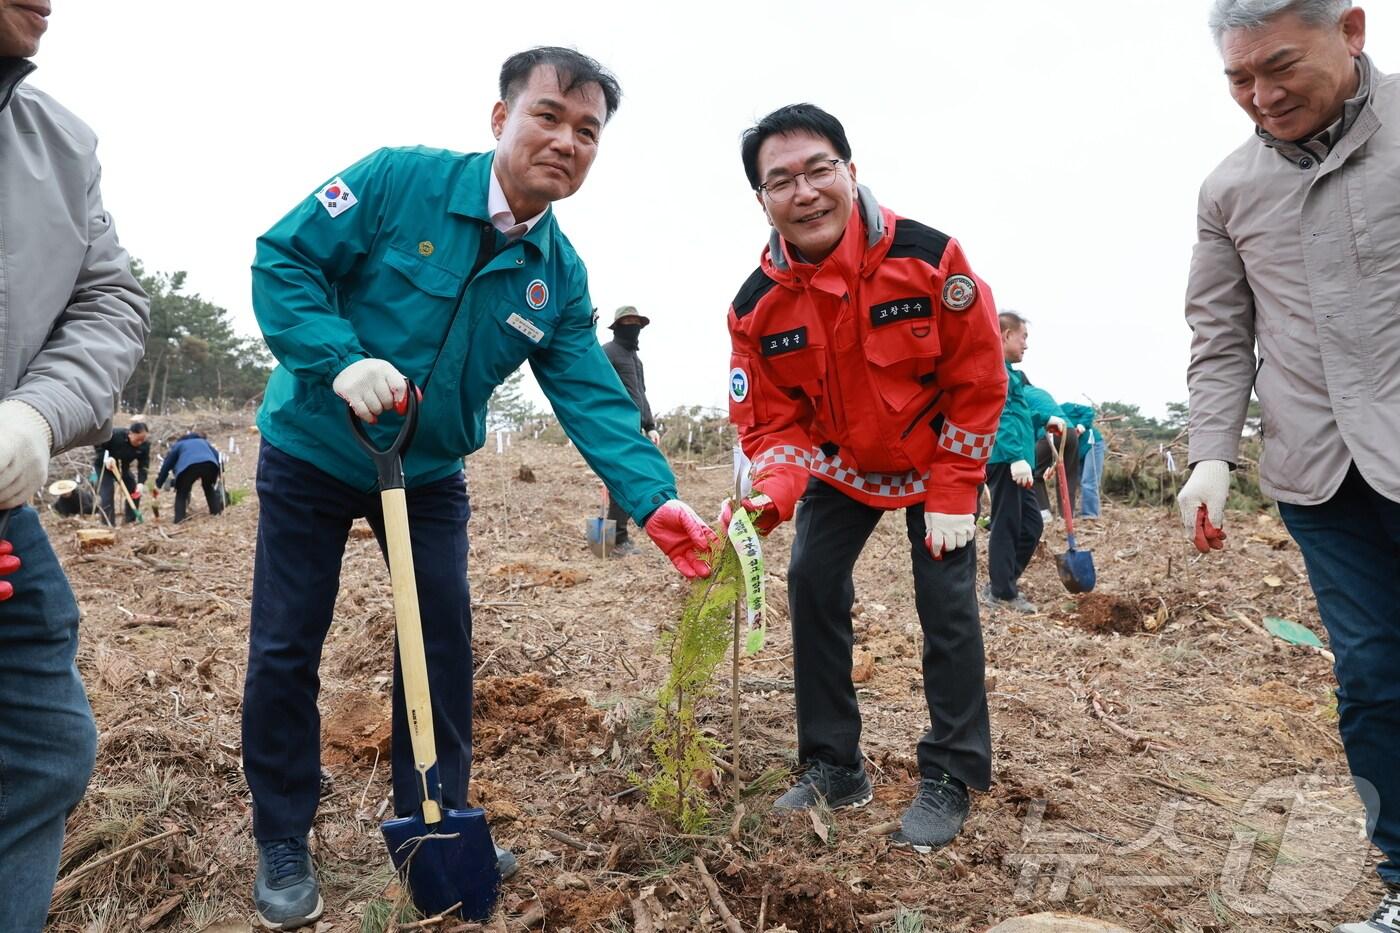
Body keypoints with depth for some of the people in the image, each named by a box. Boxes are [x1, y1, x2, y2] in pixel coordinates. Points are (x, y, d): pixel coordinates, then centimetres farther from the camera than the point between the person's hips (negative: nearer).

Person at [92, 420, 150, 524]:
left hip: (123, 468, 5)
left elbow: (144, 465, -21)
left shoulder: (144, 445, -21)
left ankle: (130, 521, 13)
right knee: (107, 494, -17)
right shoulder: (115, 435, -33)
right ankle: (109, 524, -14)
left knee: (134, 490, -1)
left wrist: (141, 482, -34)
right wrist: (105, 458, -32)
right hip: (103, 466, -5)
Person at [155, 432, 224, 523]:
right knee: (209, 487, 31)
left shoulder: (178, 445, 37)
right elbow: (217, 456, 31)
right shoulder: (204, 441, 42)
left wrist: (158, 484, 42)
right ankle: (216, 512, 27)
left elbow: (167, 465, 36)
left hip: (189, 466, -2)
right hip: (209, 464, 2)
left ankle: (179, 521, 4)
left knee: (181, 493, 16)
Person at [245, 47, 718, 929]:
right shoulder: (400, 179, -19)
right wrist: (343, 360, -33)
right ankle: (282, 842, 22)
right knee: (285, 648, 3)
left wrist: (655, 498, -28)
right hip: (312, 454, -3)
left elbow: (592, 398, -14)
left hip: (429, 472, 3)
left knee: (447, 635, 5)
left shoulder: (560, 277, -7)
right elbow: (283, 259, -17)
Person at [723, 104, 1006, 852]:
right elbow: (773, 422, -11)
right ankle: (832, 767, 12)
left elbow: (978, 380, -17)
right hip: (838, 467, 3)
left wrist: (951, 494, -16)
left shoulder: (929, 258, -26)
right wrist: (774, 492, -32)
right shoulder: (758, 306, -18)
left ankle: (951, 778, 9)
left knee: (946, 602, -7)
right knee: (811, 584, -3)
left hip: (937, 459, -3)